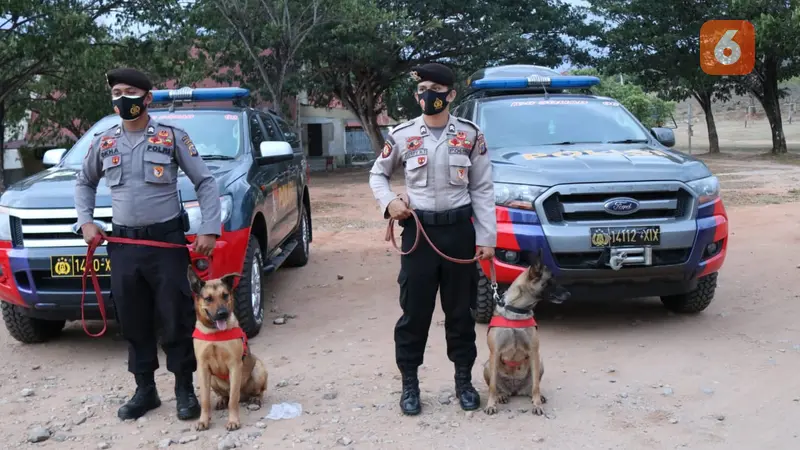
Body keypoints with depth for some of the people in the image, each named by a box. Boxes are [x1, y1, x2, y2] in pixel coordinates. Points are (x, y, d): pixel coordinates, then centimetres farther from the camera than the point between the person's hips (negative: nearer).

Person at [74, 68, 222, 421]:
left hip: (167, 240, -3)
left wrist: (209, 229, -9)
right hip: (123, 244, 4)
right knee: (133, 322, 9)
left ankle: (184, 389, 13)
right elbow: (84, 183, 23)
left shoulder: (172, 137, -1)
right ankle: (145, 390, 23)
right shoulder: (103, 142, 8)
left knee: (176, 317, -1)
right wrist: (85, 221, 7)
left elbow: (205, 183, 0)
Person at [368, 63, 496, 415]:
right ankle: (409, 383, 18)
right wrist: (388, 202, -7)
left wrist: (486, 236, -4)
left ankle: (464, 380, 26)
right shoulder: (402, 135, 1)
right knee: (414, 311, 4)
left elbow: (483, 189, 3)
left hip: (459, 230, 0)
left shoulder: (471, 135, 1)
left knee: (461, 310, 10)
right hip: (418, 231, 0)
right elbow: (378, 174, 14)